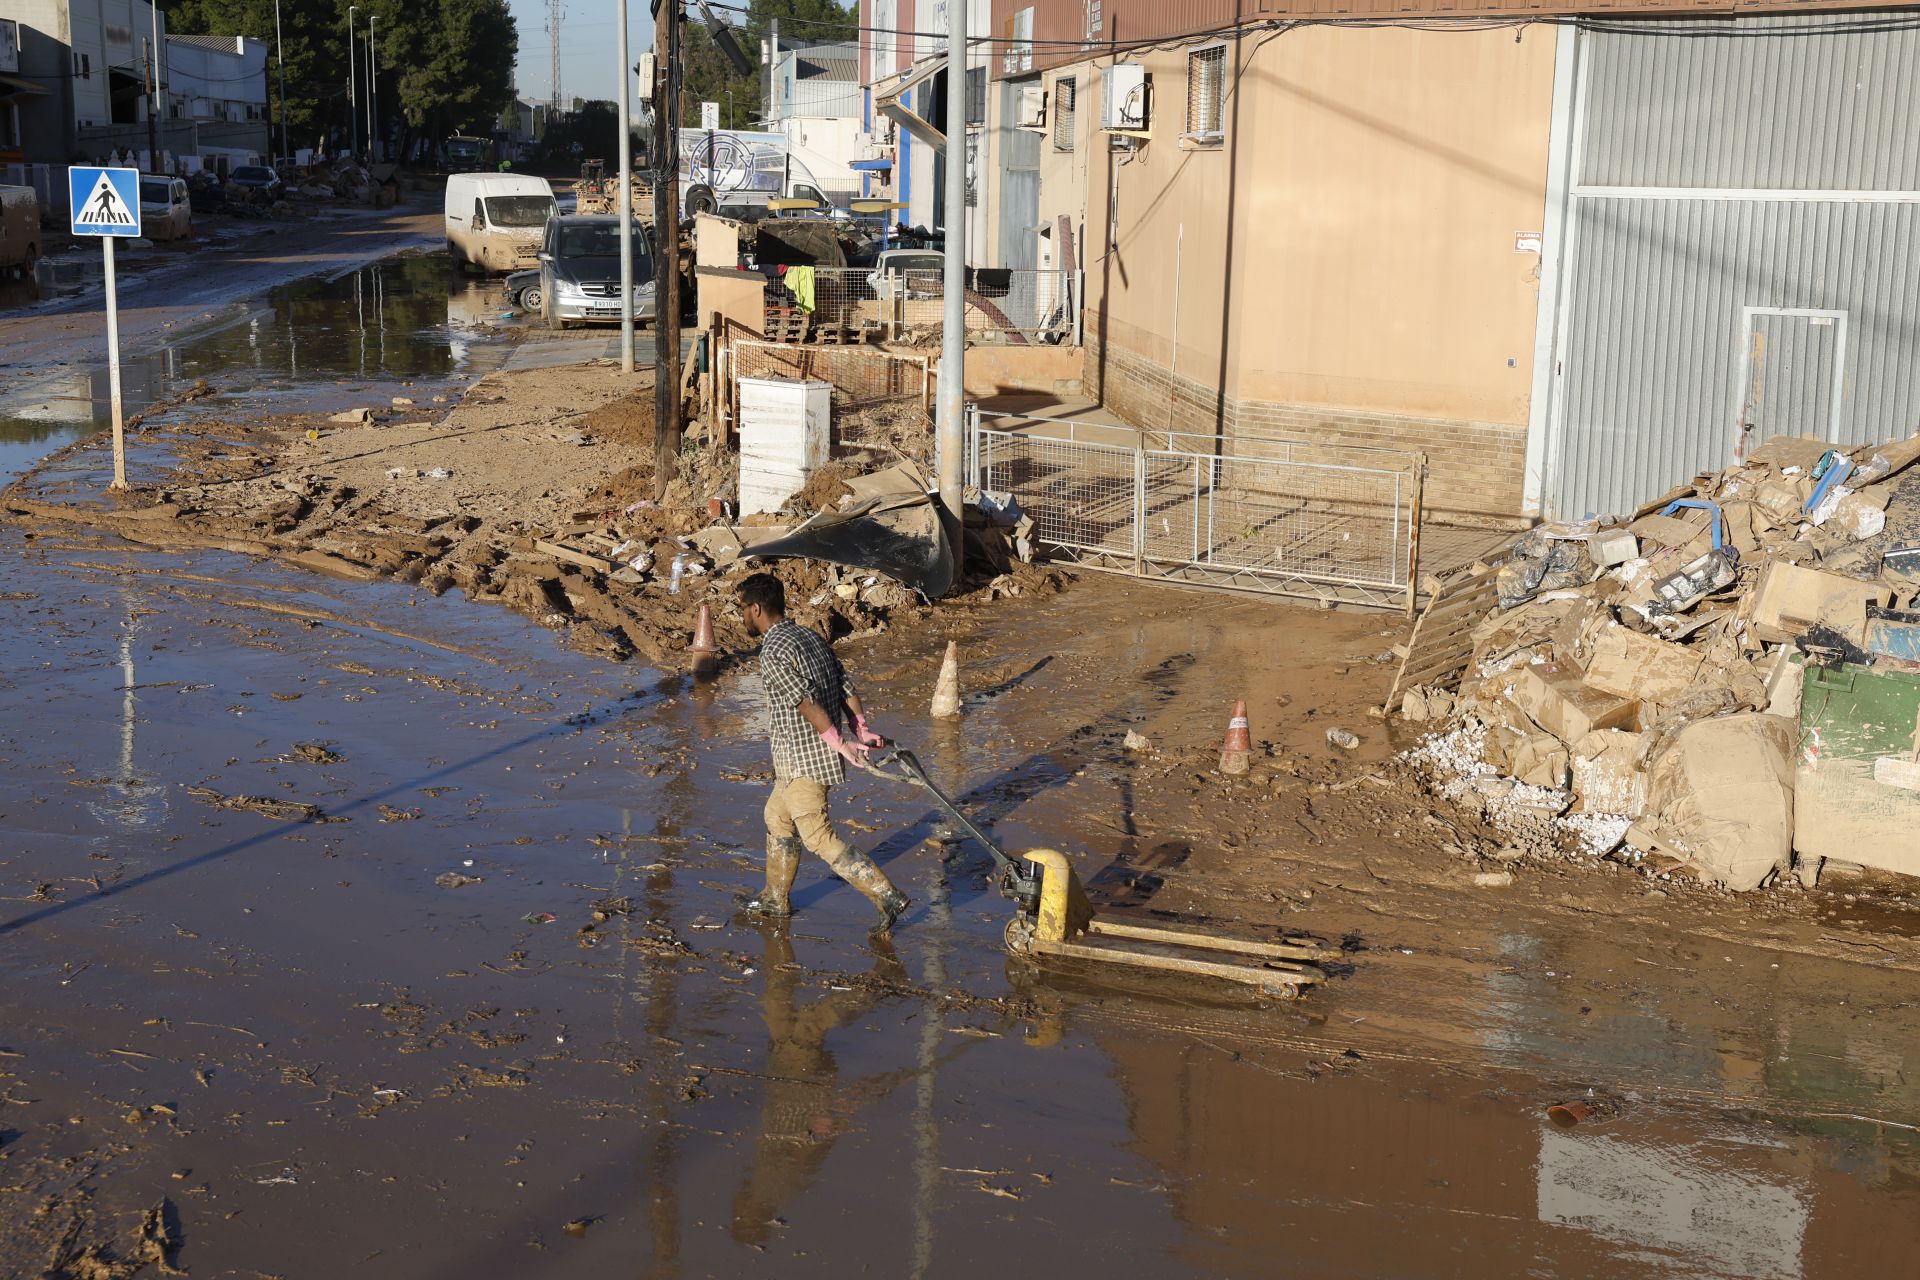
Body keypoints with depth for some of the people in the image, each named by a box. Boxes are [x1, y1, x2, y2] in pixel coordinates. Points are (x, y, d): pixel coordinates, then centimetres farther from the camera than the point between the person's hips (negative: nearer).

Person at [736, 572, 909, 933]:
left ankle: (887, 895, -7)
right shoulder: (812, 637, 10)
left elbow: (806, 702, -25)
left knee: (819, 838, -2)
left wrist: (839, 742, -20)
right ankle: (776, 898, 35)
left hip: (802, 760, -9)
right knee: (777, 817, 24)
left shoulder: (773, 651, -19)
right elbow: (847, 689, 6)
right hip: (821, 755, 9)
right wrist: (862, 731, 0)